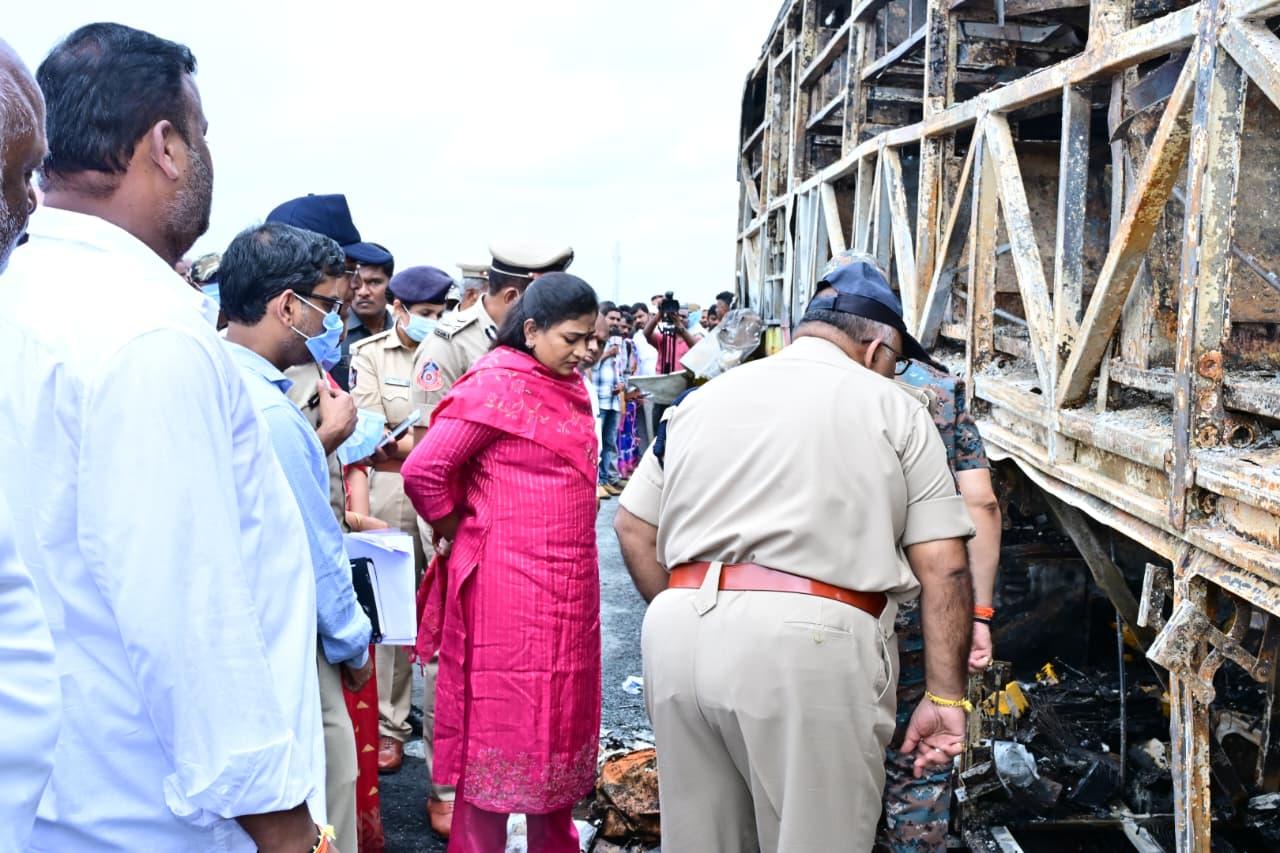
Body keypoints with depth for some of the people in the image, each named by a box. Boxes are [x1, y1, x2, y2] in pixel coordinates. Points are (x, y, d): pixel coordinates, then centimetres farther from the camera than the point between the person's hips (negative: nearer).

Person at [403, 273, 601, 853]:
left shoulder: (566, 385, 10)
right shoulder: (495, 385, -15)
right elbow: (423, 471, -17)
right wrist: (459, 533, -3)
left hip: (567, 584, 8)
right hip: (508, 584, -8)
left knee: (558, 716, 17)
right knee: (502, 719, 4)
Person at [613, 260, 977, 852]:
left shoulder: (703, 397, 19)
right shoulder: (893, 406, 8)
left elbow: (633, 528, 19)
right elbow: (943, 566, 2)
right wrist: (945, 696, 6)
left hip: (678, 633, 5)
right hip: (809, 642, -4)